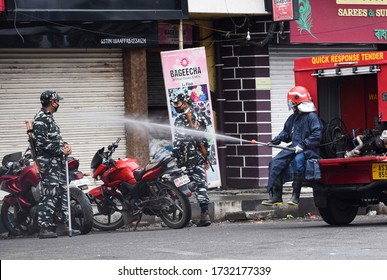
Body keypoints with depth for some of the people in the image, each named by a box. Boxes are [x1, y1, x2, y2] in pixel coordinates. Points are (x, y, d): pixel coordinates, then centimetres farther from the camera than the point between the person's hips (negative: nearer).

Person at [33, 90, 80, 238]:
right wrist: (61, 150, -15)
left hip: (58, 161, 10)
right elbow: (42, 142, -19)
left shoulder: (49, 118, 20)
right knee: (49, 194, -13)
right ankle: (44, 228, -14)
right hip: (48, 162, -10)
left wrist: (64, 145, 7)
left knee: (62, 193, 11)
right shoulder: (41, 118, -12)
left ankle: (61, 225, 16)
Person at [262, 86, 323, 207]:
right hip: (294, 148, 8)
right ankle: (276, 196, -5)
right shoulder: (293, 118, 19)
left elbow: (316, 135, -18)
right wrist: (275, 141, 9)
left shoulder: (312, 117, -8)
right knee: (275, 163, -7)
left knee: (298, 160, -38)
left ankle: (295, 196, -33)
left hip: (309, 150, -8)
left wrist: (303, 145, -24)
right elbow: (286, 133, 26)